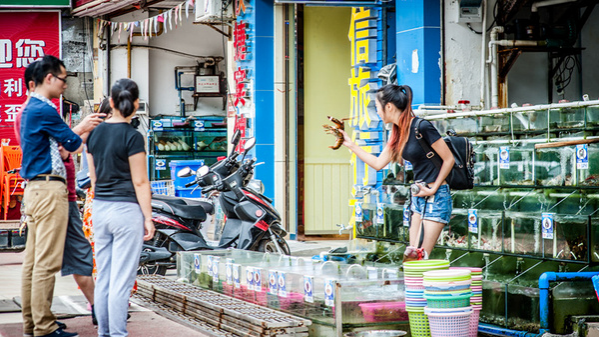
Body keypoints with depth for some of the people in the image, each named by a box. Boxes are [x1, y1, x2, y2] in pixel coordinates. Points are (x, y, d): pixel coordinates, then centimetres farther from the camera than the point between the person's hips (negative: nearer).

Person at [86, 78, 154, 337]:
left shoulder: (95, 133, 6)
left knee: (103, 277, 12)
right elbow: (140, 182, -12)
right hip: (126, 210, -6)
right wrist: (148, 218, -7)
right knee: (122, 280, -3)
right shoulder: (132, 137, -13)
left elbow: (94, 177, 14)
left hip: (100, 208, 6)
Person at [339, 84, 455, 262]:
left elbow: (449, 159, -13)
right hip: (418, 196, 8)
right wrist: (350, 144, 18)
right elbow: (378, 163, 17)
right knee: (411, 256, 3)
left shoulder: (422, 127, -16)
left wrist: (433, 189, -12)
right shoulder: (397, 133, 10)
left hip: (436, 197, -8)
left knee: (421, 257, -11)